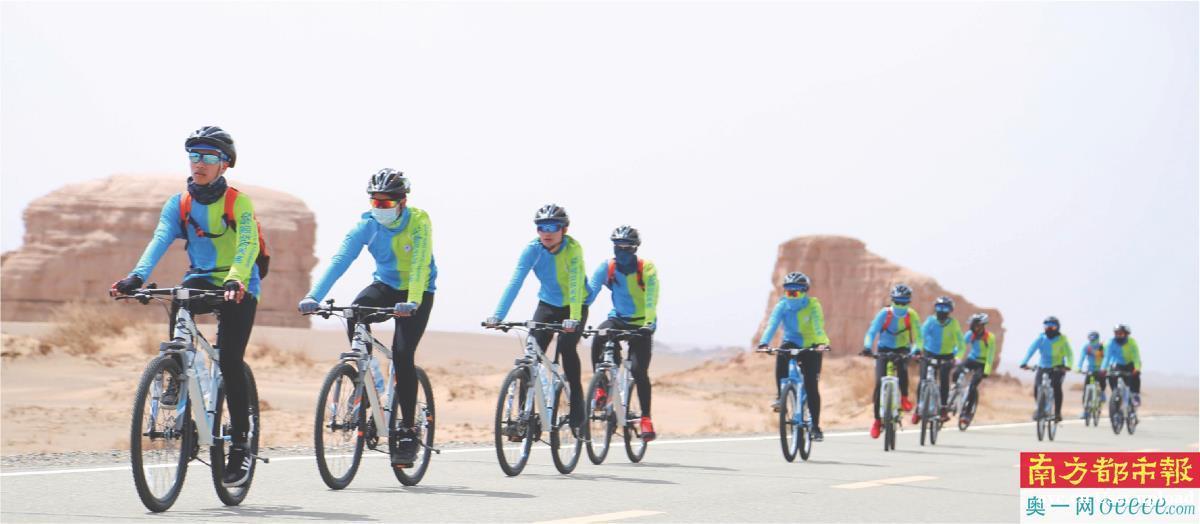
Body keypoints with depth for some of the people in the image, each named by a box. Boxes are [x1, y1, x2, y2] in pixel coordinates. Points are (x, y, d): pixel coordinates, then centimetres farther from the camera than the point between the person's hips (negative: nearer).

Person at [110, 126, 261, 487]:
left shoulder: (238, 203, -11)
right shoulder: (178, 204, 0)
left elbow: (247, 246, -26)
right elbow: (159, 241, -15)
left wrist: (236, 280, -46)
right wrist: (137, 277, -33)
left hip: (239, 287, -3)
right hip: (201, 279, 3)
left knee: (230, 361, -14)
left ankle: (240, 446, -4)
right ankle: (177, 379, -15)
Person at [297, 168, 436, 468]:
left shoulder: (419, 222, -21)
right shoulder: (366, 225, -13)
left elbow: (420, 265, -34)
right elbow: (339, 260, -24)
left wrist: (411, 301, -51)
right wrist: (314, 296, -38)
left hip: (418, 292, -3)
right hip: (385, 286, 3)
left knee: (402, 354, -19)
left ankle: (407, 432, -10)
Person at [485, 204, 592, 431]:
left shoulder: (573, 249, -24)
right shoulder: (532, 250, -18)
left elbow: (576, 285, -35)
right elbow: (515, 282, -27)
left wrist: (573, 319, -49)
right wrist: (497, 315, -38)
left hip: (575, 307, -3)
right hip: (548, 305, 3)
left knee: (566, 345, -27)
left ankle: (577, 411, -14)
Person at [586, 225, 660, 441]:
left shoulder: (647, 269, -16)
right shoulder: (606, 267, -8)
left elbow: (651, 300, -27)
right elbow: (589, 296, -14)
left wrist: (649, 324, -41)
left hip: (641, 325, -2)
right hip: (618, 320, 2)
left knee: (638, 371, -17)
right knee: (598, 338, -31)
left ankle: (646, 418, -5)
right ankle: (600, 388, -17)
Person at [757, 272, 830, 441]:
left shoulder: (813, 305, -17)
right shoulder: (782, 306, -12)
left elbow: (818, 326, -31)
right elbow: (772, 325, -25)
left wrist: (821, 343, -50)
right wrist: (764, 342, -42)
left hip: (810, 348, -2)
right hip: (791, 344, 2)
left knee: (811, 387, -9)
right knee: (781, 355, -34)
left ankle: (816, 427, 2)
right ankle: (780, 396, -24)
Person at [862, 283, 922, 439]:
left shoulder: (912, 315, -14)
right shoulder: (884, 314, -18)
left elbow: (918, 335, -22)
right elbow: (872, 331, -26)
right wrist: (867, 347, -44)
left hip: (902, 349, 0)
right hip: (884, 349, 0)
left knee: (902, 367, -34)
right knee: (879, 383, -13)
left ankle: (904, 397, -12)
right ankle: (877, 420, -4)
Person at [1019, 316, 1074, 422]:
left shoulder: (1062, 339, -10)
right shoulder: (1041, 338, -6)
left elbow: (1068, 353, -20)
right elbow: (1031, 350, -16)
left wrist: (1068, 365, -40)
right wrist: (1024, 363, -31)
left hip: (1058, 368, -2)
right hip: (1043, 367, 2)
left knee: (1057, 387, -23)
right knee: (1037, 387, -16)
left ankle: (1058, 412, -13)